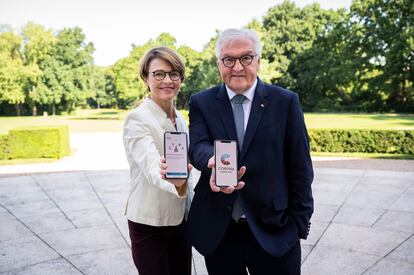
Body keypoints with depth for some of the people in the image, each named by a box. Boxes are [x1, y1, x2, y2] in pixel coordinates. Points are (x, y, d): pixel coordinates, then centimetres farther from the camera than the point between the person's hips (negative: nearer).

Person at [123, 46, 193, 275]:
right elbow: (152, 169, -34)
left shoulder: (180, 119, 5)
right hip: (149, 224, -6)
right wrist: (174, 183, -53)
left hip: (180, 220, 7)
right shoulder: (137, 119, -17)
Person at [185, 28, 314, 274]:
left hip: (274, 230, -1)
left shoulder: (286, 101, -1)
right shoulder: (202, 103, 3)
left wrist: (299, 222, -2)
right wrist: (214, 163, -35)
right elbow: (198, 146, -13)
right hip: (217, 229, 2)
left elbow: (300, 168, -1)